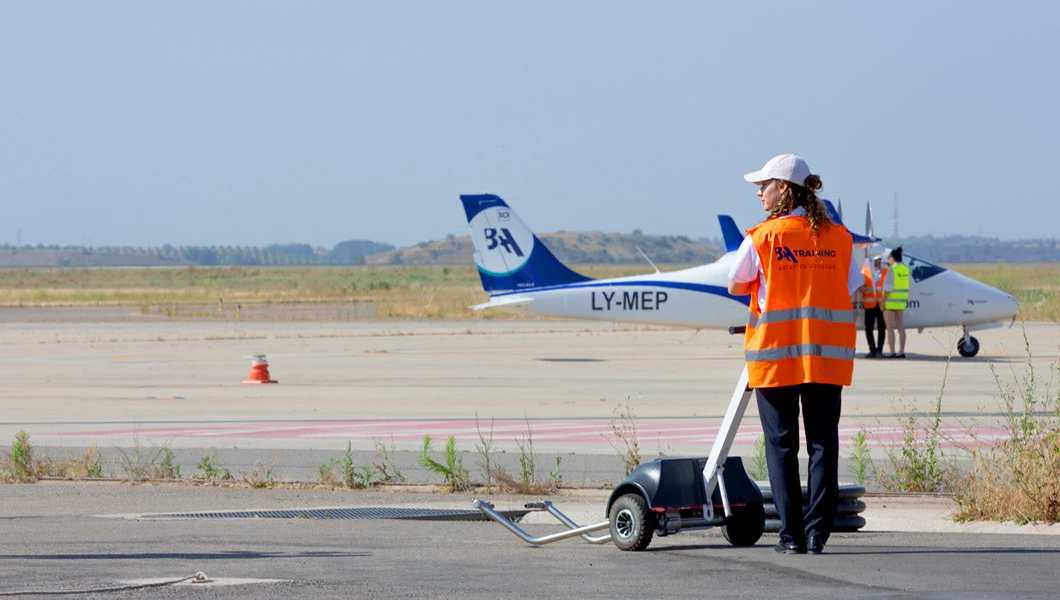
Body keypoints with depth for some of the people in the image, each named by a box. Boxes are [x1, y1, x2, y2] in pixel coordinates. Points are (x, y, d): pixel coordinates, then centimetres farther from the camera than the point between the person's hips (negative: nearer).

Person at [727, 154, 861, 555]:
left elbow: (736, 287, 5)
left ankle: (792, 535, 1)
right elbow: (852, 293, 6)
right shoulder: (838, 238, 4)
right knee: (823, 443, 5)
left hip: (776, 355, -2)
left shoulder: (762, 238, -5)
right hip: (828, 356, 2)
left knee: (781, 444, 4)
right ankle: (817, 533, 0)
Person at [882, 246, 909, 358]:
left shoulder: (892, 270, -15)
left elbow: (888, 288, -17)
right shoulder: (906, 269, 5)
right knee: (901, 328, 9)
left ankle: (892, 352, -7)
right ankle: (901, 352, 8)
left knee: (890, 328, -3)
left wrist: (883, 302, -12)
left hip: (890, 302, -7)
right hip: (901, 302, 7)